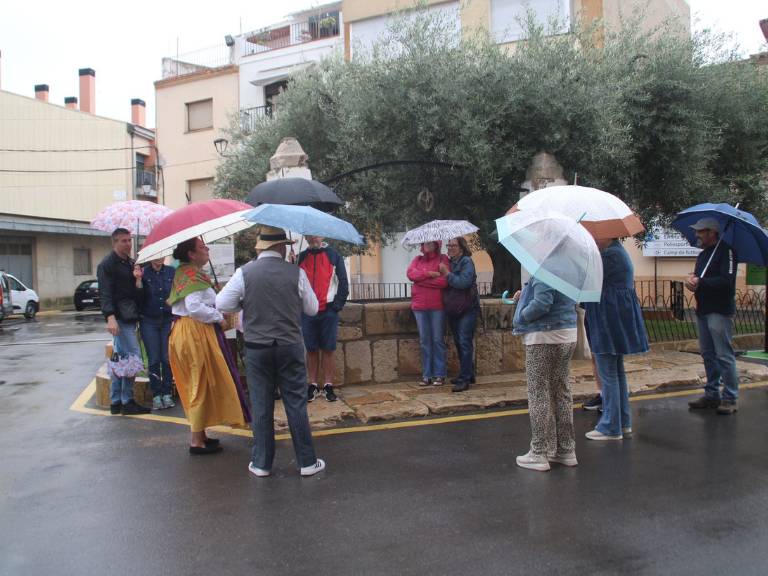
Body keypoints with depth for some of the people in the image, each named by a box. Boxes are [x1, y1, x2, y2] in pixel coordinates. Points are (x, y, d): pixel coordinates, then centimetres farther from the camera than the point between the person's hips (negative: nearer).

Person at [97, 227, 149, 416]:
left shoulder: (130, 263, 18)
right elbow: (106, 293, -14)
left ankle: (116, 402, 18)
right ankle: (127, 402, -2)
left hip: (130, 317, 8)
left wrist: (137, 278, 3)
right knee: (133, 356, -10)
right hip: (119, 316, -8)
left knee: (120, 359, 11)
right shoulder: (107, 264, -7)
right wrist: (110, 317, -25)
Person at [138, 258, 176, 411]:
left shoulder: (172, 272, 3)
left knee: (168, 358, 0)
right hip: (149, 321, -1)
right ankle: (156, 395, 9)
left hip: (168, 320, 1)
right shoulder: (143, 272, -2)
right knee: (153, 360, 1)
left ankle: (167, 394, 10)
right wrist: (138, 279, -20)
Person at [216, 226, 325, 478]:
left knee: (261, 405, 9)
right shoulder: (296, 273, -6)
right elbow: (312, 308, 3)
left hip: (256, 348, 0)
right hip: (290, 347, 0)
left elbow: (222, 304, -2)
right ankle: (307, 462, 14)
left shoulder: (244, 273, -7)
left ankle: (261, 463, 18)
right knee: (296, 403, 8)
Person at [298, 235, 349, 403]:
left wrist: (337, 305, -5)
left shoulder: (333, 256, 3)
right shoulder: (301, 257, 10)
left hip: (329, 311, -2)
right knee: (311, 349, 6)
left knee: (328, 350, 1)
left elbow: (343, 282, 1)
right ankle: (313, 385, 15)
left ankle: (328, 386, 10)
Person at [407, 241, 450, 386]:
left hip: (437, 306, -4)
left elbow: (444, 281, -14)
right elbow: (411, 274, -4)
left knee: (438, 340, 2)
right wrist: (429, 274, -15)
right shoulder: (417, 259, 15)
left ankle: (439, 374, 8)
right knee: (424, 341, 7)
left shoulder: (442, 259, 0)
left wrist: (421, 279, -8)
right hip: (420, 306, 4)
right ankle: (426, 375, 12)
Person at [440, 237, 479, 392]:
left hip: (467, 309, -8)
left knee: (465, 342, -10)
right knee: (458, 343, 14)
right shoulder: (450, 262, 14)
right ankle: (468, 375, 26)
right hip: (453, 309, 8)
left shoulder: (466, 262, -9)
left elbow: (463, 282, -22)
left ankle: (464, 379, -8)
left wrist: (447, 274, -15)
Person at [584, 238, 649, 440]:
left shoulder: (610, 255, -17)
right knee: (617, 371, 17)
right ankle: (623, 422, 25)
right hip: (617, 319, 11)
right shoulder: (618, 251, 16)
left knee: (608, 374, -5)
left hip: (609, 321, -11)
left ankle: (611, 427, 2)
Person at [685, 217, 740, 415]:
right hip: (703, 310, 9)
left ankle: (730, 398, 1)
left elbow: (727, 280, -20)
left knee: (724, 355, -6)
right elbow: (698, 278, 19)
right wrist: (692, 280, -4)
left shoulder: (726, 251, -10)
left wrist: (700, 282, -17)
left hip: (720, 311, -9)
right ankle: (712, 395, 19)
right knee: (708, 354, 12)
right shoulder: (702, 255, 18)